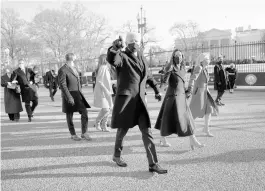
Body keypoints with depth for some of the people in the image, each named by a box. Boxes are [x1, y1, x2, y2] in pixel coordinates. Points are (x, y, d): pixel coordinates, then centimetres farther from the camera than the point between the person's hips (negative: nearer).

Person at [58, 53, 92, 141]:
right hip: (69, 95, -7)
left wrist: (80, 93, 20)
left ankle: (84, 133, 7)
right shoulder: (62, 70, -13)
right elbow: (62, 85, -19)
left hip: (77, 94, 7)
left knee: (84, 112, -2)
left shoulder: (74, 68, 13)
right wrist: (69, 97, -24)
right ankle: (73, 134, 19)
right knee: (69, 115, 6)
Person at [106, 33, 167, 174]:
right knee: (123, 129, 11)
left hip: (140, 99, 5)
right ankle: (117, 156, 35)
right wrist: (114, 48, -51)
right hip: (125, 98, -5)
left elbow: (147, 75, 28)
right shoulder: (122, 57, -7)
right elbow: (111, 59, -31)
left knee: (147, 132, -2)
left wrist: (156, 90, 30)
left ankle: (153, 164, 2)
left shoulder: (141, 57, 14)